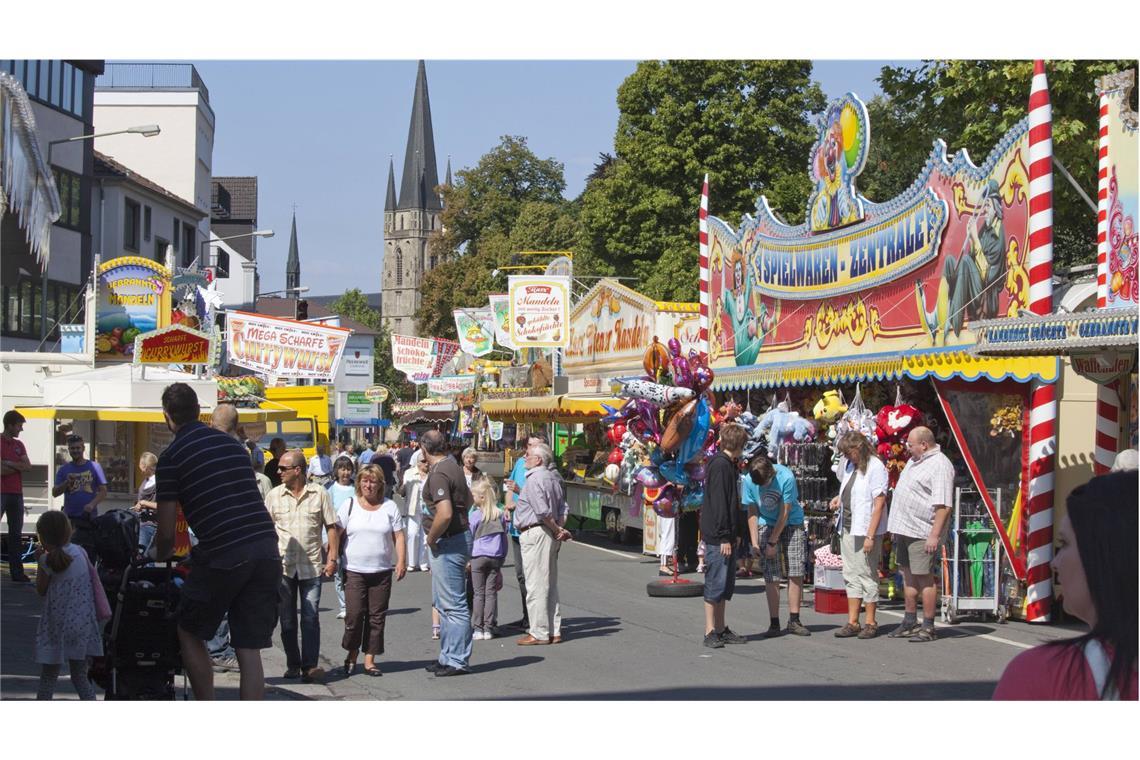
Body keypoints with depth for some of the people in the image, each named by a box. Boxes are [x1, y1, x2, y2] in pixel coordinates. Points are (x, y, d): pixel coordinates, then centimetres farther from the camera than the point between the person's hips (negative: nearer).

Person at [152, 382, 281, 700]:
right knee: (249, 651, 7)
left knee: (189, 634, 16)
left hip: (224, 555, -5)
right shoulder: (233, 444, 19)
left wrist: (158, 553, 25)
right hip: (267, 551, 5)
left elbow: (167, 533, 2)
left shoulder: (171, 457, 1)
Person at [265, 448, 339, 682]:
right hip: (282, 566, 2)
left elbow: (331, 528, 3)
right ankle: (293, 664, 17)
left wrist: (332, 559, -4)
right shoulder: (274, 496, 5)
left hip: (311, 566, -2)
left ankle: (310, 665, -6)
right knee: (287, 619, 8)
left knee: (310, 617, -6)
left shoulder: (319, 493, 0)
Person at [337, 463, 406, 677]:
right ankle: (352, 654, 12)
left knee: (377, 616, 2)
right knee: (354, 614, -7)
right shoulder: (349, 505, 5)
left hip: (382, 571, 2)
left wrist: (401, 561, -4)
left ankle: (370, 659, 10)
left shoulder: (389, 507, 7)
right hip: (354, 570, -1)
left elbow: (399, 536, 7)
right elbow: (338, 534, 5)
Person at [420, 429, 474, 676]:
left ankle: (457, 661, 1)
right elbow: (468, 499, 27)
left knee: (453, 604, -4)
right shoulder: (452, 466, 11)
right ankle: (448, 656, 26)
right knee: (442, 602, 19)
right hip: (459, 536, 11)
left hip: (448, 543, -11)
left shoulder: (438, 474, -20)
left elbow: (444, 514, -31)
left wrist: (431, 539, -17)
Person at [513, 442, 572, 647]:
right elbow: (562, 508, 13)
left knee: (536, 585, -5)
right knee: (549, 584, 12)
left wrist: (556, 530, -9)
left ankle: (539, 633, -3)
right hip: (550, 534, 10)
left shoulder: (534, 479, -14)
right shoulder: (553, 478, 15)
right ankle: (554, 631, 15)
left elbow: (543, 511, -20)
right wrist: (559, 528, 4)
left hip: (535, 532, -10)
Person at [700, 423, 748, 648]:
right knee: (716, 583, -6)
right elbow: (718, 503, -19)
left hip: (726, 535, 10)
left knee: (726, 584, 13)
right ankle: (710, 632, -3)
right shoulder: (720, 465, -14)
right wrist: (724, 537, -20)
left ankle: (721, 629, 18)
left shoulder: (729, 465, 17)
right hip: (717, 536, -10)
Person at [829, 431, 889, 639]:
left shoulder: (875, 467, -12)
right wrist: (839, 499, 8)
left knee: (867, 575, -2)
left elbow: (879, 503, -16)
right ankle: (852, 622, 13)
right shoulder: (848, 465, 12)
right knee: (851, 575, 9)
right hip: (847, 527, 8)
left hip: (865, 529, -8)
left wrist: (870, 536, -19)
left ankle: (870, 623, 7)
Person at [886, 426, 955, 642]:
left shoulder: (940, 466, -15)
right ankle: (909, 623, 23)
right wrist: (896, 528, 24)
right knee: (908, 576, 14)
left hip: (921, 533, -10)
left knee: (924, 577, -6)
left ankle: (928, 627, 0)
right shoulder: (915, 460, 16)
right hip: (904, 528, 10)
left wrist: (934, 535, -25)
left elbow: (943, 505, -21)